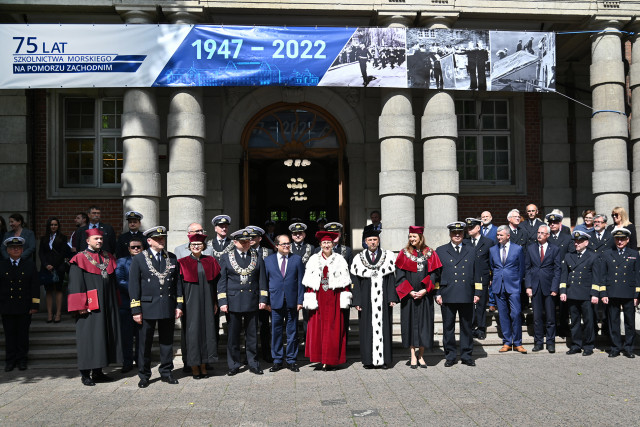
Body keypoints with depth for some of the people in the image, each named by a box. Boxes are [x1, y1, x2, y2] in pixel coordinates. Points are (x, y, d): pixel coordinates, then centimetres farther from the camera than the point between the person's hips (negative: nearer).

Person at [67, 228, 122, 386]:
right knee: (89, 338, -2)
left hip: (107, 306, 6)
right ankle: (85, 374, 8)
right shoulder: (80, 259, -4)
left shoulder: (108, 258, 12)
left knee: (104, 336, 9)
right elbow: (76, 284, -9)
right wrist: (81, 306, -16)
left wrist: (115, 303, 13)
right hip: (89, 307, -6)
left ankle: (98, 372, 19)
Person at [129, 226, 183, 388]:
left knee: (167, 341, 10)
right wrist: (136, 310, -9)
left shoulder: (172, 258, 9)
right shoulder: (139, 259, -1)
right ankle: (144, 376, 17)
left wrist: (179, 305, 5)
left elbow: (177, 282, 11)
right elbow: (134, 285, -4)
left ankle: (166, 372, 23)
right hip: (147, 308, -3)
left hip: (168, 308, 3)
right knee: (144, 343, 4)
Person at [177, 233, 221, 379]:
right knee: (192, 332, -1)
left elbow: (215, 283, 9)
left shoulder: (210, 261, 7)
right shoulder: (183, 263, 0)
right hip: (191, 303, -3)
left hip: (206, 302, 3)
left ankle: (203, 365, 15)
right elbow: (179, 285, -2)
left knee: (207, 331, 4)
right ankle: (194, 367, 10)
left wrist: (215, 303, 5)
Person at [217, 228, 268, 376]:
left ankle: (253, 364, 19)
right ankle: (234, 365, 17)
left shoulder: (257, 257, 8)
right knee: (233, 335, 4)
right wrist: (222, 302, -5)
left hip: (252, 302, 1)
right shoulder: (226, 257, 4)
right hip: (233, 302, -1)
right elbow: (222, 281, 2)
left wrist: (263, 299, 1)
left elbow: (262, 280, 8)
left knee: (252, 335, 8)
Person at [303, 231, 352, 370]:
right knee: (317, 327, -1)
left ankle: (330, 360, 6)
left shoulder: (340, 260, 6)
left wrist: (344, 299, -5)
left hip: (334, 300, -1)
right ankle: (319, 358, 9)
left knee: (333, 329, -1)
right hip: (318, 298, 1)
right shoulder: (313, 260, 8)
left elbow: (345, 281, 3)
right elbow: (308, 282, 4)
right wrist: (310, 299, -5)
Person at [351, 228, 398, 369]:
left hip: (383, 299, 0)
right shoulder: (358, 259, 5)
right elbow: (355, 282, 3)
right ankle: (369, 360, 9)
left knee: (384, 327, 3)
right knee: (367, 328, 2)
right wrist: (357, 301, -4)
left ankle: (384, 359, 11)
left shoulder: (388, 256, 4)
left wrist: (392, 298, -7)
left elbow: (392, 279, 1)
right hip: (366, 300, 0)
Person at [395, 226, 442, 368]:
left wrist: (425, 290, -11)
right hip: (408, 296, -1)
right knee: (410, 323, 1)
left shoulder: (430, 253, 5)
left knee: (424, 323, 3)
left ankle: (421, 355, 14)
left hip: (424, 296, 1)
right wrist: (410, 292, -12)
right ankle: (413, 356, 7)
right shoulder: (404, 253, 3)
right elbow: (400, 276, -2)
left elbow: (433, 274, 1)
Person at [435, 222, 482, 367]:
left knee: (466, 327, 8)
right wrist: (437, 294, -2)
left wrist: (477, 293, 5)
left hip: (467, 296, 1)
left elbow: (477, 273, 12)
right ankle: (450, 357, 14)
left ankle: (466, 356, 18)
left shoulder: (471, 251, 12)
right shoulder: (441, 251, 7)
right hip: (448, 296, -1)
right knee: (448, 327, 3)